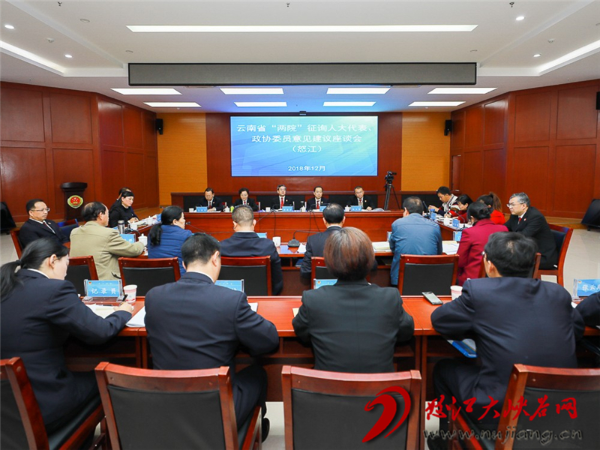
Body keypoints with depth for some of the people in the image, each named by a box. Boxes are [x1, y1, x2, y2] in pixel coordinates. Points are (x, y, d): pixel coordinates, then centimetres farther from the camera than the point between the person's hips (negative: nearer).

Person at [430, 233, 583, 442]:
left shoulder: (478, 290, -12)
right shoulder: (558, 292, 1)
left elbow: (438, 320, -1)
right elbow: (578, 328, 18)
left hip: (500, 412, -5)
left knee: (444, 368, 21)